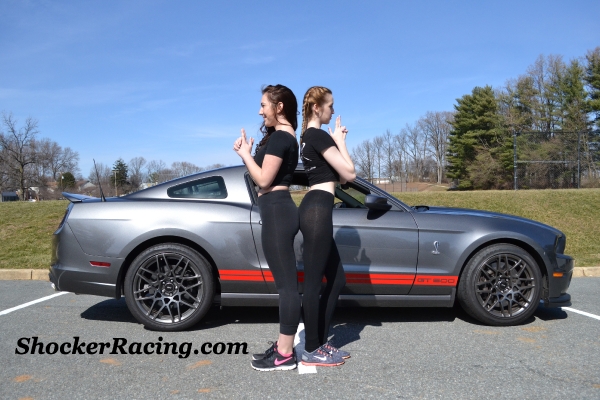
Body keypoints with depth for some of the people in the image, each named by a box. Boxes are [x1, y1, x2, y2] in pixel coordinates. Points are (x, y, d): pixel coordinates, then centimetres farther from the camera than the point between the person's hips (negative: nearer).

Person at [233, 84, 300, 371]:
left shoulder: (279, 137, -11)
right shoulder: (284, 137, 21)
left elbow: (263, 180, -16)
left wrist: (245, 153, -4)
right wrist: (248, 154, 9)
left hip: (276, 212, -11)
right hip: (280, 211, 11)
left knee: (286, 283, -7)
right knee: (286, 283, 12)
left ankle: (285, 355, 1)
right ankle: (283, 346, 22)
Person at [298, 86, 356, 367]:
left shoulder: (308, 137, 22)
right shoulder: (319, 136, -9)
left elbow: (337, 177, 22)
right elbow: (349, 174, -10)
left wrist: (337, 141, 15)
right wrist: (340, 141, 2)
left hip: (314, 209, 11)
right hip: (318, 210, -11)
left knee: (336, 279, 14)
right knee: (314, 281, -3)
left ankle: (320, 342, 21)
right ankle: (311, 351, 8)